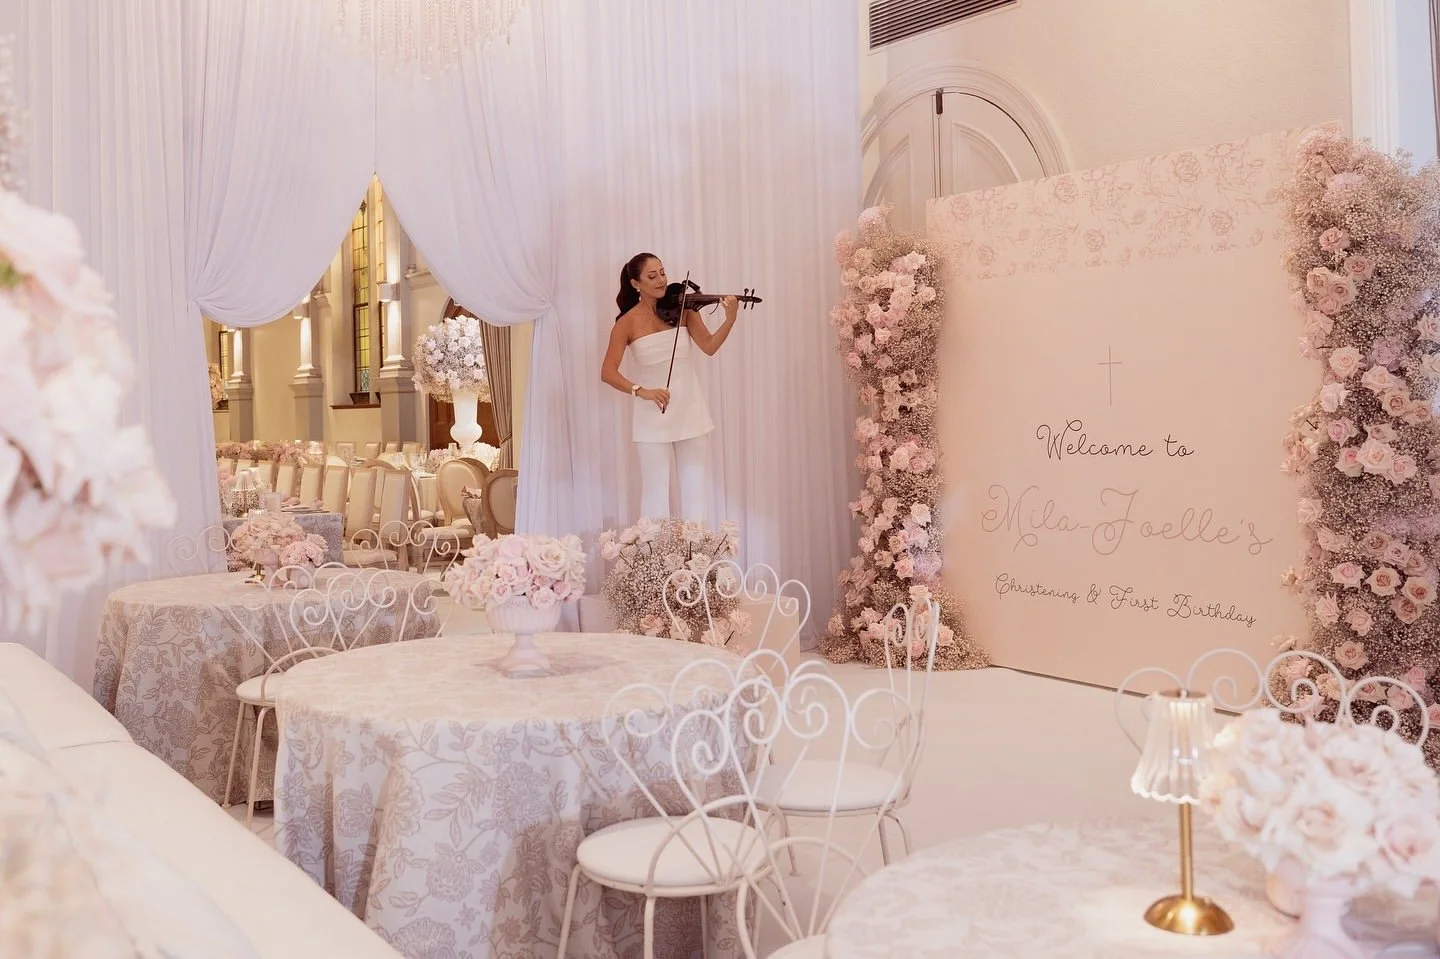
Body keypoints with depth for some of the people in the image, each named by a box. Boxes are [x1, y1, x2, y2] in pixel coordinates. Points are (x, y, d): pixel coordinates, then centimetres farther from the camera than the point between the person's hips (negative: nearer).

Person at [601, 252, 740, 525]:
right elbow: (608, 372, -12)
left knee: (697, 490, 5)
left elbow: (709, 347, -12)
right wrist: (640, 391, -27)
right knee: (656, 491, 1)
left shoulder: (683, 309, 0)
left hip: (690, 412, 2)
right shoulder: (628, 322, -5)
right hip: (653, 417, -2)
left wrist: (730, 318, -28)